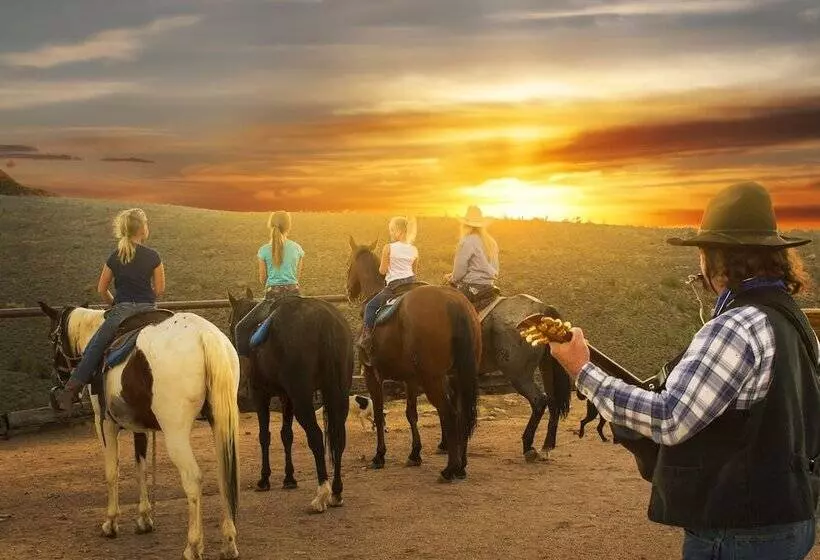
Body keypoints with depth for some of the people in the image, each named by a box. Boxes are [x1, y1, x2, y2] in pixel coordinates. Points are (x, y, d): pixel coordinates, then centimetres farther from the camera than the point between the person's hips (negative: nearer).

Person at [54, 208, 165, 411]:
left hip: (121, 311, 0)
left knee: (94, 349, 6)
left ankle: (72, 389, -1)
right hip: (148, 311, 0)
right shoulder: (153, 257, 0)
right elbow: (159, 289, 2)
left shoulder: (115, 258, 5)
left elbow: (101, 289, 9)